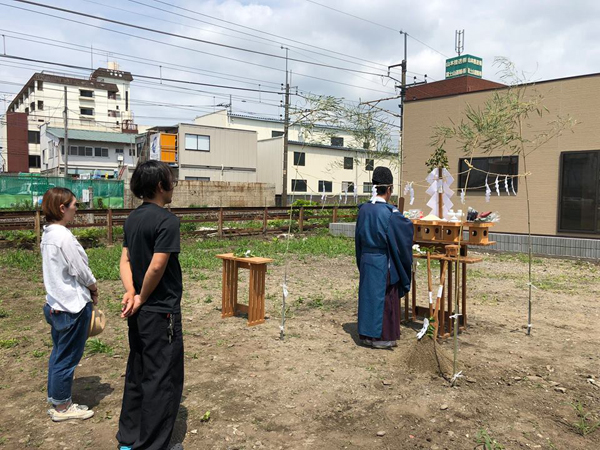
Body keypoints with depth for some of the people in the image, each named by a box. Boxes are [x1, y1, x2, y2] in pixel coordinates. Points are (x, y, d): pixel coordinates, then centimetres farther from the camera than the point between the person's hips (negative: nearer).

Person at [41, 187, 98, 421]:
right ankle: (62, 407, 18)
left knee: (58, 353, 18)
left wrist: (87, 289, 11)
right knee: (68, 357, 4)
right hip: (73, 305, -9)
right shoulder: (64, 236, -21)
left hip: (57, 303, 9)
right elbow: (80, 271, -17)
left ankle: (56, 399, 31)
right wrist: (94, 289, 1)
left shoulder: (48, 234, 6)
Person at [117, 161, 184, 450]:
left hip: (139, 313, 9)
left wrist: (131, 293, -7)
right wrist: (142, 298, -8)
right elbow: (157, 267, -22)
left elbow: (125, 260, 4)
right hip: (161, 313, -8)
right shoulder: (167, 221, -18)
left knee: (136, 374, 19)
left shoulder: (132, 219, 8)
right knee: (163, 380, 5)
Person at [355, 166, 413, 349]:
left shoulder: (363, 209, 0)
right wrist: (408, 222, 17)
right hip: (383, 262, -6)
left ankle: (368, 334, 26)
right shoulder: (390, 212, -17)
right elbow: (407, 229, -3)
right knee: (384, 298, 7)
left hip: (366, 260, 6)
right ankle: (381, 337, 16)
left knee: (368, 295, 15)